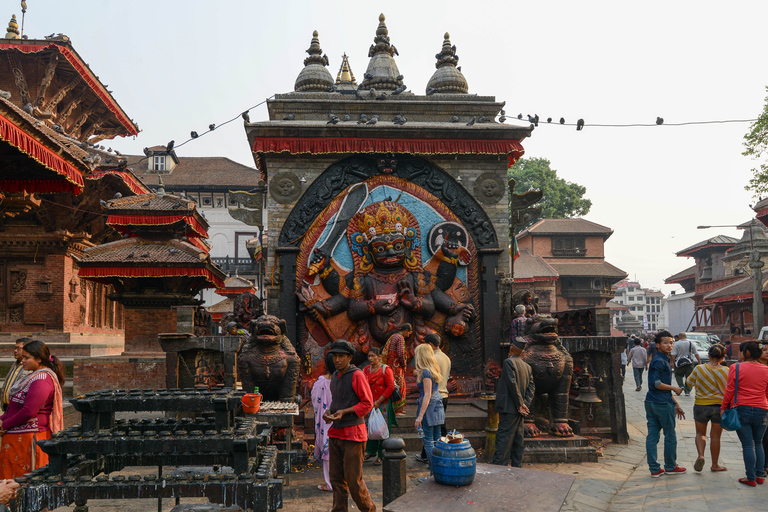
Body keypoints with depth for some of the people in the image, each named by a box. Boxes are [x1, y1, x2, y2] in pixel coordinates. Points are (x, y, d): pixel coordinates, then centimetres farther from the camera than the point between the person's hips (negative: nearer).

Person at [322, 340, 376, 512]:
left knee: (354, 480, -1)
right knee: (337, 479, 10)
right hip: (335, 433, 7)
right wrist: (328, 412, 5)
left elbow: (367, 404, -11)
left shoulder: (357, 375, -10)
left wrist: (344, 412, -18)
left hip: (353, 434, -7)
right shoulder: (335, 376, 13)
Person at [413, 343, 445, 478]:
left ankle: (434, 474, -2)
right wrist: (419, 375, 24)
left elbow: (427, 395, -20)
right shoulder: (433, 370, 11)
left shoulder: (426, 372, -16)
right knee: (437, 440, 12)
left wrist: (420, 416, -21)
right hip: (437, 407, 9)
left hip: (428, 407, -9)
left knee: (428, 442, -4)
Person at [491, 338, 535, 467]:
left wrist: (520, 404, -12)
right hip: (520, 410, 8)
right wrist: (525, 404, -2)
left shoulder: (509, 362, -9)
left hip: (509, 408, -8)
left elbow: (512, 384, -17)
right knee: (517, 438, 12)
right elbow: (531, 387, 8)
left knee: (503, 438, -7)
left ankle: (498, 465, -7)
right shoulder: (527, 366, 14)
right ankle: (517, 466, 16)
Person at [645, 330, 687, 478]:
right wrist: (674, 388, -8)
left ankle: (654, 469, 11)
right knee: (670, 436, 6)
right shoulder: (660, 361, -14)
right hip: (662, 404, -9)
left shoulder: (663, 360, 18)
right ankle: (670, 467, 19)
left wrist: (676, 405, 24)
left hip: (651, 403, 9)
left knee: (652, 436, 7)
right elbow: (657, 384, -22)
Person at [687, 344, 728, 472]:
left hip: (701, 405, 1)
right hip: (719, 407, -1)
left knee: (700, 433, 16)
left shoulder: (699, 369, -8)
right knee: (715, 436, 11)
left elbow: (690, 382, 8)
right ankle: (715, 465, 21)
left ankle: (700, 455, -8)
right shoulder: (724, 371, -12)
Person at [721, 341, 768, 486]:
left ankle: (751, 478, 5)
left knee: (748, 445, 2)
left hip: (742, 410, -3)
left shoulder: (736, 368, -8)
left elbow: (730, 390, -6)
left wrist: (724, 407, 4)